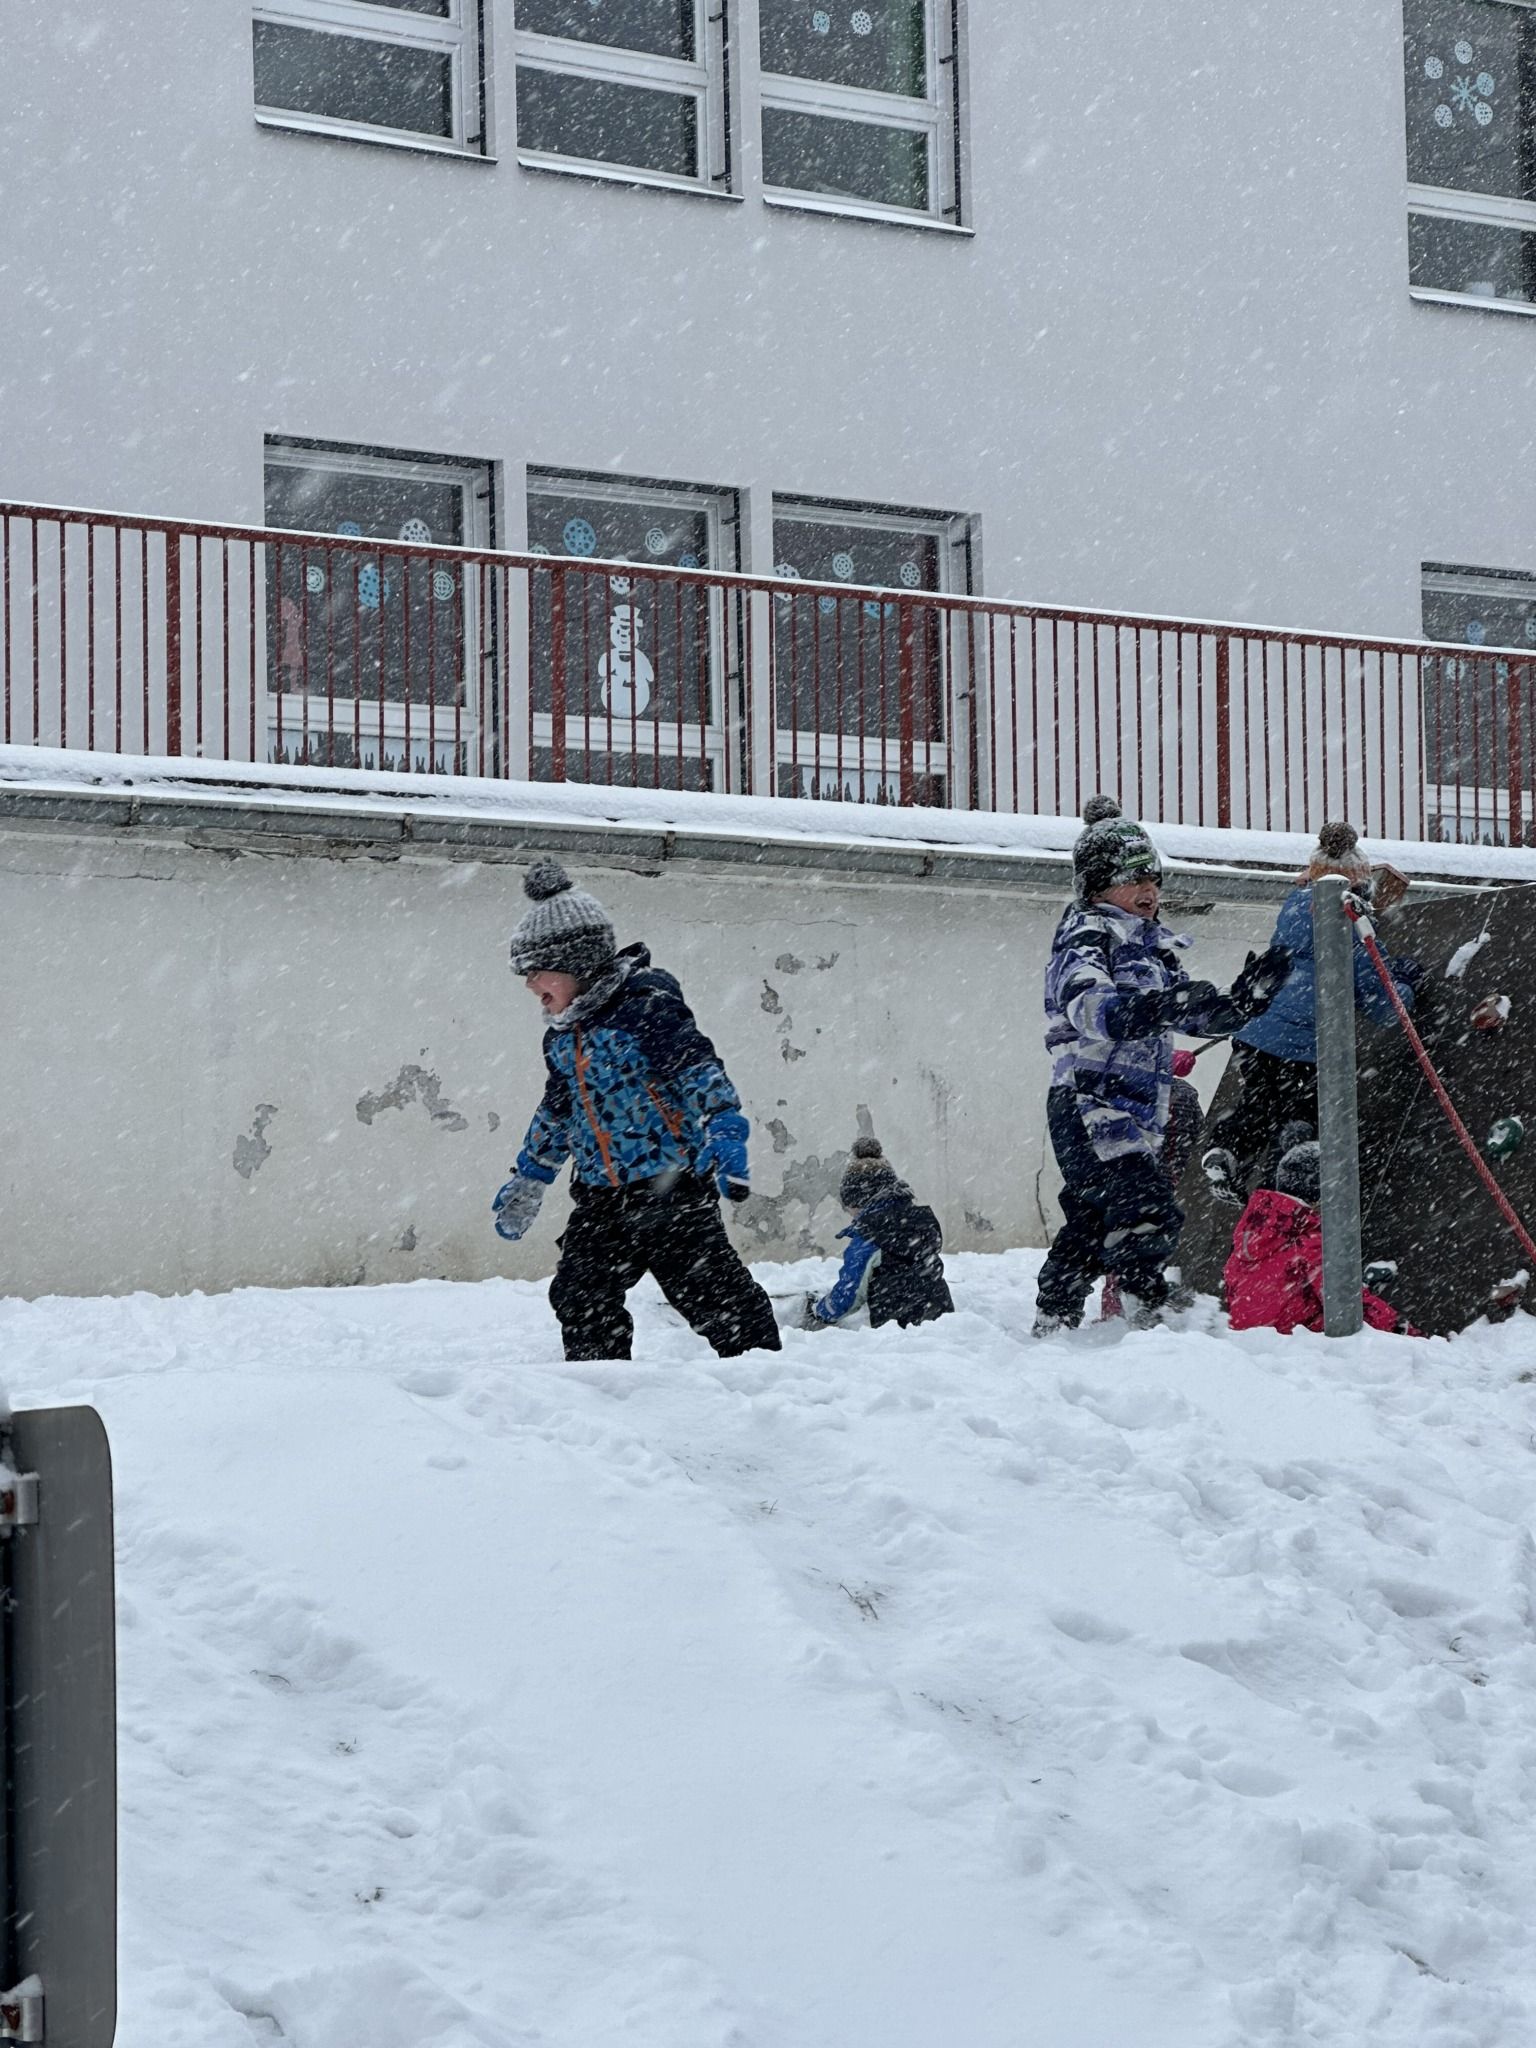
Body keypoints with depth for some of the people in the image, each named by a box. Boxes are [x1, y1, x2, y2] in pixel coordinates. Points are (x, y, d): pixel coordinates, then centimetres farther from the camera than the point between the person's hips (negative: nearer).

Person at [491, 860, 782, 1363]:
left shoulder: (646, 1006, -13)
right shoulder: (562, 1038, 13)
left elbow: (699, 1068, -22)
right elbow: (556, 1113, 26)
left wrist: (724, 1131, -36)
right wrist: (529, 1180, 32)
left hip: (672, 1184, -8)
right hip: (601, 1195, 8)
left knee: (713, 1292, -6)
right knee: (579, 1298, 4)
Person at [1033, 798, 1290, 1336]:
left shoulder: (1150, 945, 21)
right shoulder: (1086, 936, -6)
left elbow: (1200, 1014, 23)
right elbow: (1088, 1007, -27)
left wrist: (1245, 998, 3)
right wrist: (1158, 1006, -42)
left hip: (1134, 1117, 9)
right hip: (1092, 1108, -9)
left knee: (1091, 1228, 15)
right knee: (1149, 1216, -23)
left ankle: (1050, 1331, 24)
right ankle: (1148, 1315, -26)